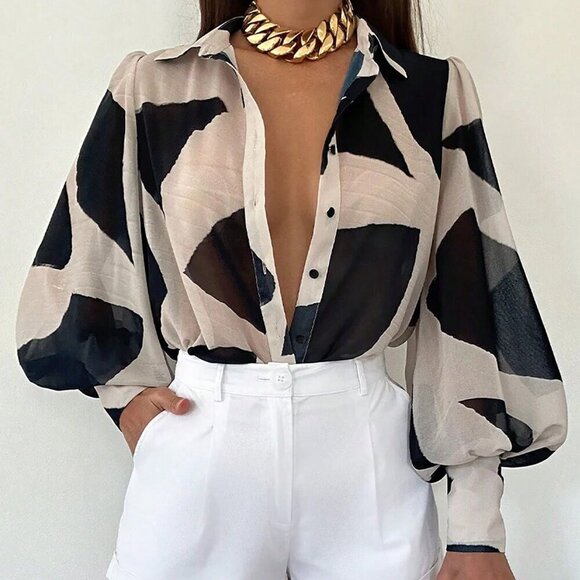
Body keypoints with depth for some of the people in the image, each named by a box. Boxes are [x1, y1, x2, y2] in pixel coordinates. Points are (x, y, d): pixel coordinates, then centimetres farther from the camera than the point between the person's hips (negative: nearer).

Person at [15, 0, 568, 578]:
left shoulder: (433, 92, 0)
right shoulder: (154, 87, 0)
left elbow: (468, 307, -2)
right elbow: (84, 268, 12)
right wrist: (125, 389, 4)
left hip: (370, 451, 1)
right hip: (198, 441, 0)